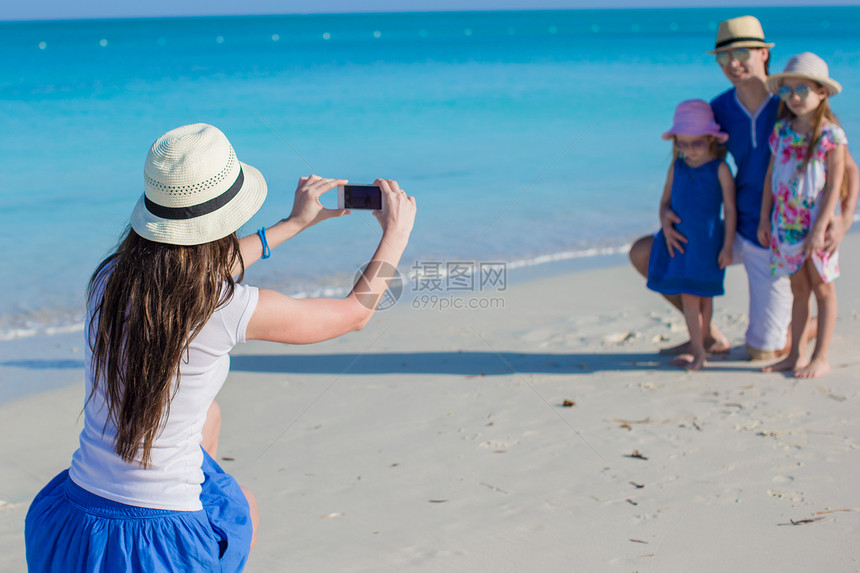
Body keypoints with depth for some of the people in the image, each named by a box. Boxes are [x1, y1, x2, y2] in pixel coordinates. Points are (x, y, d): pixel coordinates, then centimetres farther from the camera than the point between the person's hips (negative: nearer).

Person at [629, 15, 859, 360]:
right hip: (737, 233, 5)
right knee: (642, 254, 0)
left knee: (761, 352, 1)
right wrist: (666, 210, -13)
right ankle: (710, 337, 13)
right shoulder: (719, 110, -4)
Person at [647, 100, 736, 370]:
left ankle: (698, 350, 12)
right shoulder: (677, 167, 5)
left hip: (707, 242, -3)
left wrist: (727, 246, -7)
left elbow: (730, 209, -5)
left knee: (703, 296, 3)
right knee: (687, 296, 4)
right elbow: (665, 201, 14)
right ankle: (697, 350, 13)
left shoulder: (720, 169, -7)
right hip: (680, 241, 4)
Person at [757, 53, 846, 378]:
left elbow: (834, 185, -13)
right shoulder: (781, 130, 4)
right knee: (798, 289, 13)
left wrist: (820, 228, -18)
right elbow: (771, 175, 10)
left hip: (815, 223, -5)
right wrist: (764, 219, 8)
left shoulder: (831, 135, -11)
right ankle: (796, 355, 19)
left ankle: (820, 358, 11)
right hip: (785, 222, 5)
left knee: (822, 289, 5)